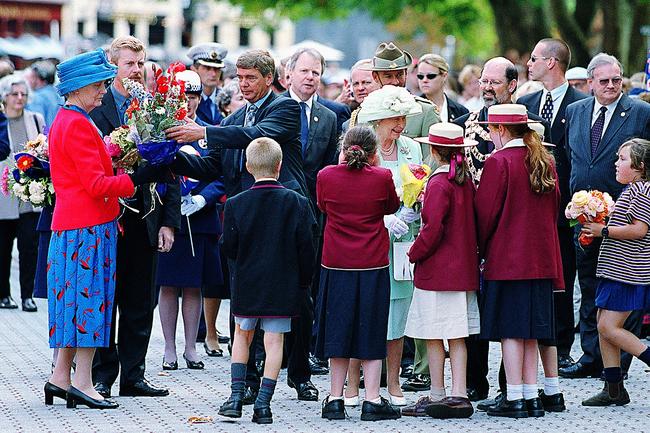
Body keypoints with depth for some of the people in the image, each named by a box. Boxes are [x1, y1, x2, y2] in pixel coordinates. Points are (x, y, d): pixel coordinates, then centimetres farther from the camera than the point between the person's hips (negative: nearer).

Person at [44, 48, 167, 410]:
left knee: (77, 299, 12)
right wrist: (138, 179, -20)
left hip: (73, 225, 10)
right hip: (89, 227, -10)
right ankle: (83, 383, -4)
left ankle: (61, 377, 14)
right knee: (90, 298, -6)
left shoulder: (64, 122, 17)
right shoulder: (78, 125, -16)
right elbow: (96, 184, -20)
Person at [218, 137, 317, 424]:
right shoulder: (296, 203, -8)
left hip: (247, 283, 1)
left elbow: (229, 248, -5)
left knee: (242, 333, 18)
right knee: (274, 340, 3)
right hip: (283, 286, -1)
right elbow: (306, 247, -7)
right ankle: (263, 404, 0)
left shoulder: (236, 204, -7)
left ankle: (236, 395, 11)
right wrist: (304, 281, 6)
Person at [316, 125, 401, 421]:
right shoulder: (382, 177, -8)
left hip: (336, 264, 2)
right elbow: (392, 207, 10)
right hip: (373, 265, -2)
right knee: (371, 330, 5)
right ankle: (372, 400, 4)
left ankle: (335, 400, 11)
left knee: (338, 329, 10)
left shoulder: (326, 176, -4)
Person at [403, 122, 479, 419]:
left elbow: (433, 229, -18)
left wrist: (414, 252, -6)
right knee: (457, 336, 8)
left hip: (437, 269, -8)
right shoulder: (466, 180, 8)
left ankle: (437, 396, 4)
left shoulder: (438, 183, -15)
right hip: (463, 267, 8)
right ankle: (459, 395, 6)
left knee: (433, 336, 0)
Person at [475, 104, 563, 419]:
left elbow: (485, 213, -10)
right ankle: (531, 397, 12)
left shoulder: (498, 162, -13)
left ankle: (514, 399, -1)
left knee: (510, 331, -2)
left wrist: (483, 248, 5)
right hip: (540, 258, 6)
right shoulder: (545, 162, 7)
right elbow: (553, 207, 14)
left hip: (506, 259, -6)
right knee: (529, 330, 11)